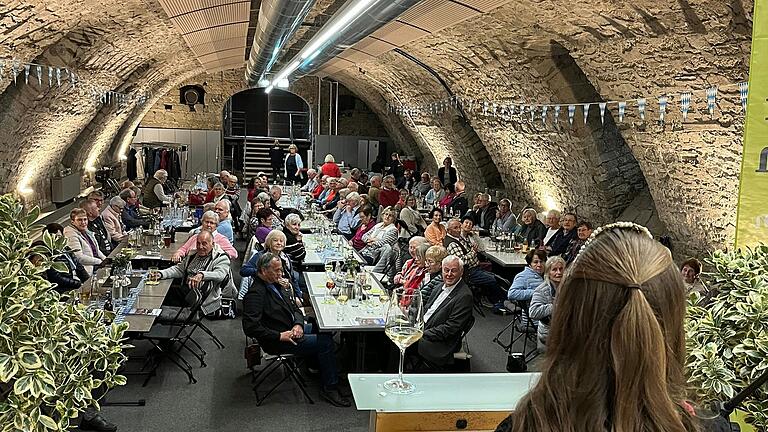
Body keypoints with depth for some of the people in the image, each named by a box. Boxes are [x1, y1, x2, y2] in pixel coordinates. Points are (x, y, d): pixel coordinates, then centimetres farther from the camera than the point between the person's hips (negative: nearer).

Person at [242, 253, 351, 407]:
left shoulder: (273, 285, 9)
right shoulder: (255, 293, -21)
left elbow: (293, 307, 14)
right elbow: (250, 328, -28)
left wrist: (298, 324, -8)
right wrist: (280, 336, -25)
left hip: (291, 329, 10)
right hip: (277, 342, -10)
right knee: (325, 342, -14)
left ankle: (317, 364, 23)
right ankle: (330, 388, -4)